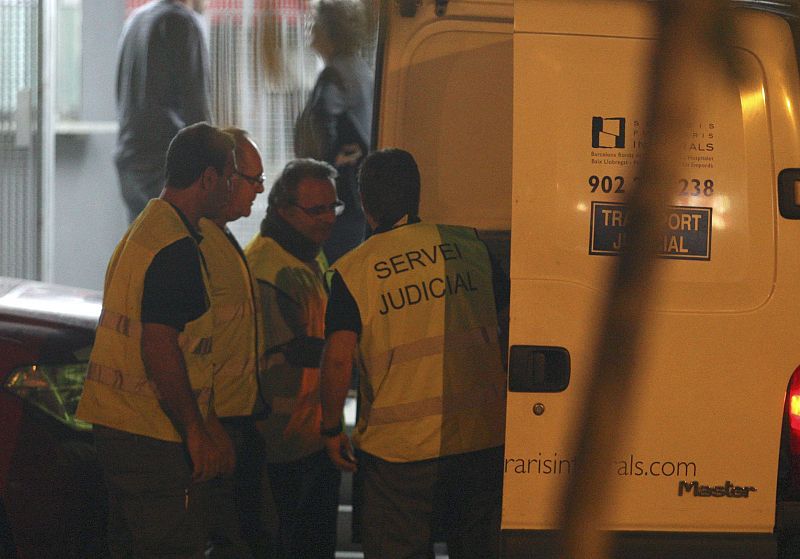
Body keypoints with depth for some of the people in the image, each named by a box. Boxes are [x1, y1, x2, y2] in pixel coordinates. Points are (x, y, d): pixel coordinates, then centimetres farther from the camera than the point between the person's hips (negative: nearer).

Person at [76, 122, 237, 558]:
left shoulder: (143, 229, 17)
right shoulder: (176, 249, -17)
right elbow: (159, 348, -23)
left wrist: (205, 424, 22)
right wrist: (196, 431, -17)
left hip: (114, 424, 10)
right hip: (155, 436, -10)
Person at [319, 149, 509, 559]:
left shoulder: (353, 271, -5)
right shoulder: (470, 245, 5)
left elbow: (338, 358, -11)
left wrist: (331, 429, 1)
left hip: (400, 447, -3)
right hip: (483, 439, 3)